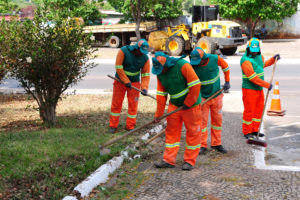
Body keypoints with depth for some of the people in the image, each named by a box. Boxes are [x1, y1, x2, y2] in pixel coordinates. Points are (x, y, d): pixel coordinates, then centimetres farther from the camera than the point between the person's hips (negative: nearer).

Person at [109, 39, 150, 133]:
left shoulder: (145, 58, -9)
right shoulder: (123, 51, -19)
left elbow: (146, 74, -6)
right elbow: (118, 68, -18)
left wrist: (144, 88, -19)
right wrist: (126, 81, -19)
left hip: (134, 82, 2)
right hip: (120, 81, -2)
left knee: (133, 104, 2)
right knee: (116, 103, 4)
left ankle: (130, 127, 12)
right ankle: (113, 126, 15)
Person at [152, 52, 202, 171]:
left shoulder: (182, 65, -21)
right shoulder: (160, 73, -1)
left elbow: (195, 85, -22)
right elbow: (161, 94, 3)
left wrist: (187, 104, -16)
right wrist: (158, 114, 0)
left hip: (190, 104, -6)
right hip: (174, 105, 6)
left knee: (192, 132, 1)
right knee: (171, 131, 5)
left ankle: (190, 161, 10)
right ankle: (169, 160, 11)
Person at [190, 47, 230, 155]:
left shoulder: (215, 59, -17)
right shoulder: (192, 67, -20)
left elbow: (225, 66, 4)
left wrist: (227, 82, 5)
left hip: (216, 95, 2)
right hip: (202, 97, -2)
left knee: (217, 120, 10)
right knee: (202, 120, -3)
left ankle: (216, 144, 23)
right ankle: (202, 146, 7)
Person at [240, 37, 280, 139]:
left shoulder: (259, 55, 6)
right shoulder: (246, 60, -21)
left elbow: (263, 64, 30)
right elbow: (253, 78, -25)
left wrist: (273, 59, 16)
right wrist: (267, 85, -20)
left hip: (259, 89, 8)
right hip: (249, 89, -8)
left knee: (259, 110, 13)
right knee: (249, 111, -1)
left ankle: (255, 130, 25)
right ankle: (247, 132, 12)